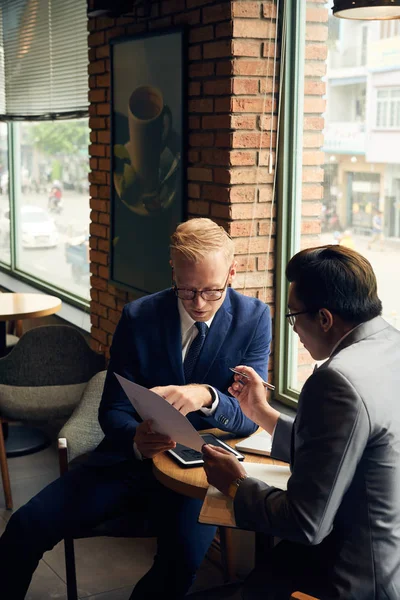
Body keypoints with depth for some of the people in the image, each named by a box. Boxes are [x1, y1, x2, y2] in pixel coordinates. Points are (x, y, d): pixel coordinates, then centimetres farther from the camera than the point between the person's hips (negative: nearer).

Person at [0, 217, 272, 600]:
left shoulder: (253, 318, -5)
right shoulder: (138, 317, -3)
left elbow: (249, 416, -9)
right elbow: (112, 410, -1)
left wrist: (206, 396, -33)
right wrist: (135, 439, -26)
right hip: (131, 459, 2)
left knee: (185, 557, -31)